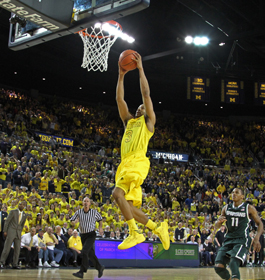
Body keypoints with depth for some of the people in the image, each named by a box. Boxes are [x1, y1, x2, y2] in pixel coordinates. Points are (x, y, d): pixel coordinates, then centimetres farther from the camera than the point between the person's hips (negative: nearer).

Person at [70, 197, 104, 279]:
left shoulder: (94, 212, -5)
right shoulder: (78, 212, -1)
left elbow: (100, 219, 12)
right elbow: (72, 220, 3)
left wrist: (100, 227, -4)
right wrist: (73, 222, -20)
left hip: (91, 235, -4)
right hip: (83, 235, 4)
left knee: (84, 252, -20)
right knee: (90, 254, 11)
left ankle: (81, 272, -17)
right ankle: (100, 267, 31)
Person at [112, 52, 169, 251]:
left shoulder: (148, 121, 13)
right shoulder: (129, 121, 29)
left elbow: (146, 93, 7)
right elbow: (119, 99, 26)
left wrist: (140, 68, 10)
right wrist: (121, 76, 24)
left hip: (138, 162, -8)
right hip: (126, 163, 8)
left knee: (118, 193, -25)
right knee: (128, 205, 2)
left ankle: (135, 233, -21)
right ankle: (157, 228, 16)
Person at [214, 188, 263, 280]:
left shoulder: (249, 208, -2)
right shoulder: (226, 208, 9)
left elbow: (260, 224, 3)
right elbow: (217, 226, 13)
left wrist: (256, 239, -12)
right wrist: (218, 221, -12)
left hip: (242, 240, -4)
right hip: (228, 240, 4)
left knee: (233, 263, -27)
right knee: (218, 267, -6)